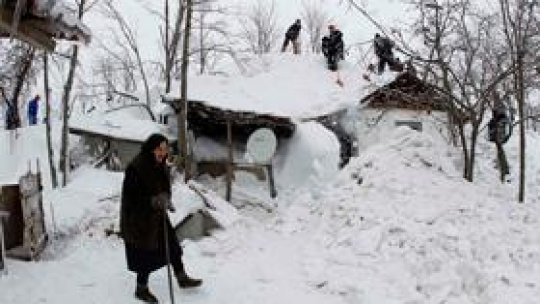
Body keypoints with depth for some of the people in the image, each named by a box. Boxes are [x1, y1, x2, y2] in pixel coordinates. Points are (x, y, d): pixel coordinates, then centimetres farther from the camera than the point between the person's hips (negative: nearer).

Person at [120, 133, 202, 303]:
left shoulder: (160, 166, 2)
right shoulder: (136, 167, -24)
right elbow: (131, 195, -24)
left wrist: (164, 199, -7)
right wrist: (152, 201, -30)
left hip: (156, 215, 8)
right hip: (140, 218, -8)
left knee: (172, 245, 15)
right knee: (146, 254, 3)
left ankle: (182, 278, 32)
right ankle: (141, 289, 24)